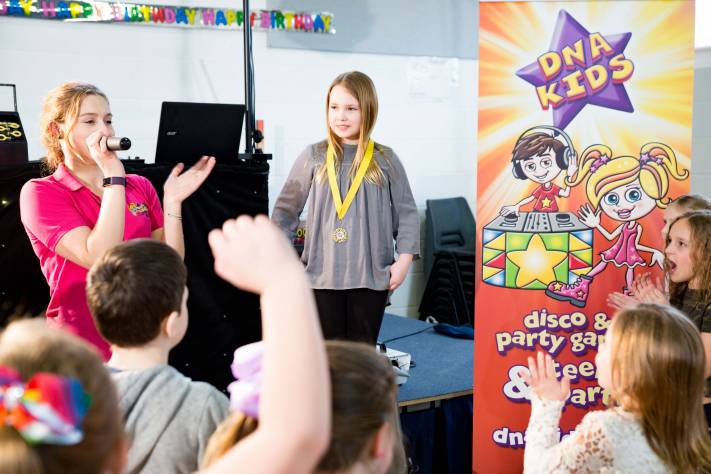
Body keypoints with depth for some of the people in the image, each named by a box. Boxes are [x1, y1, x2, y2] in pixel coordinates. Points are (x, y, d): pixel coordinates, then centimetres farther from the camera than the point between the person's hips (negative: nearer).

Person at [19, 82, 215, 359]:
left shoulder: (139, 187, 6)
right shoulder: (40, 192, -7)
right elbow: (100, 259, -21)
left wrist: (172, 201, -10)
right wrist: (113, 175, -20)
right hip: (81, 350, -4)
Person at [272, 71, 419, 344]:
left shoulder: (385, 160, 2)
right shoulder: (314, 157, 2)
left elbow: (406, 213, 5)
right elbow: (286, 207, 7)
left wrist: (404, 259, -3)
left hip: (371, 274, 0)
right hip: (322, 273, 0)